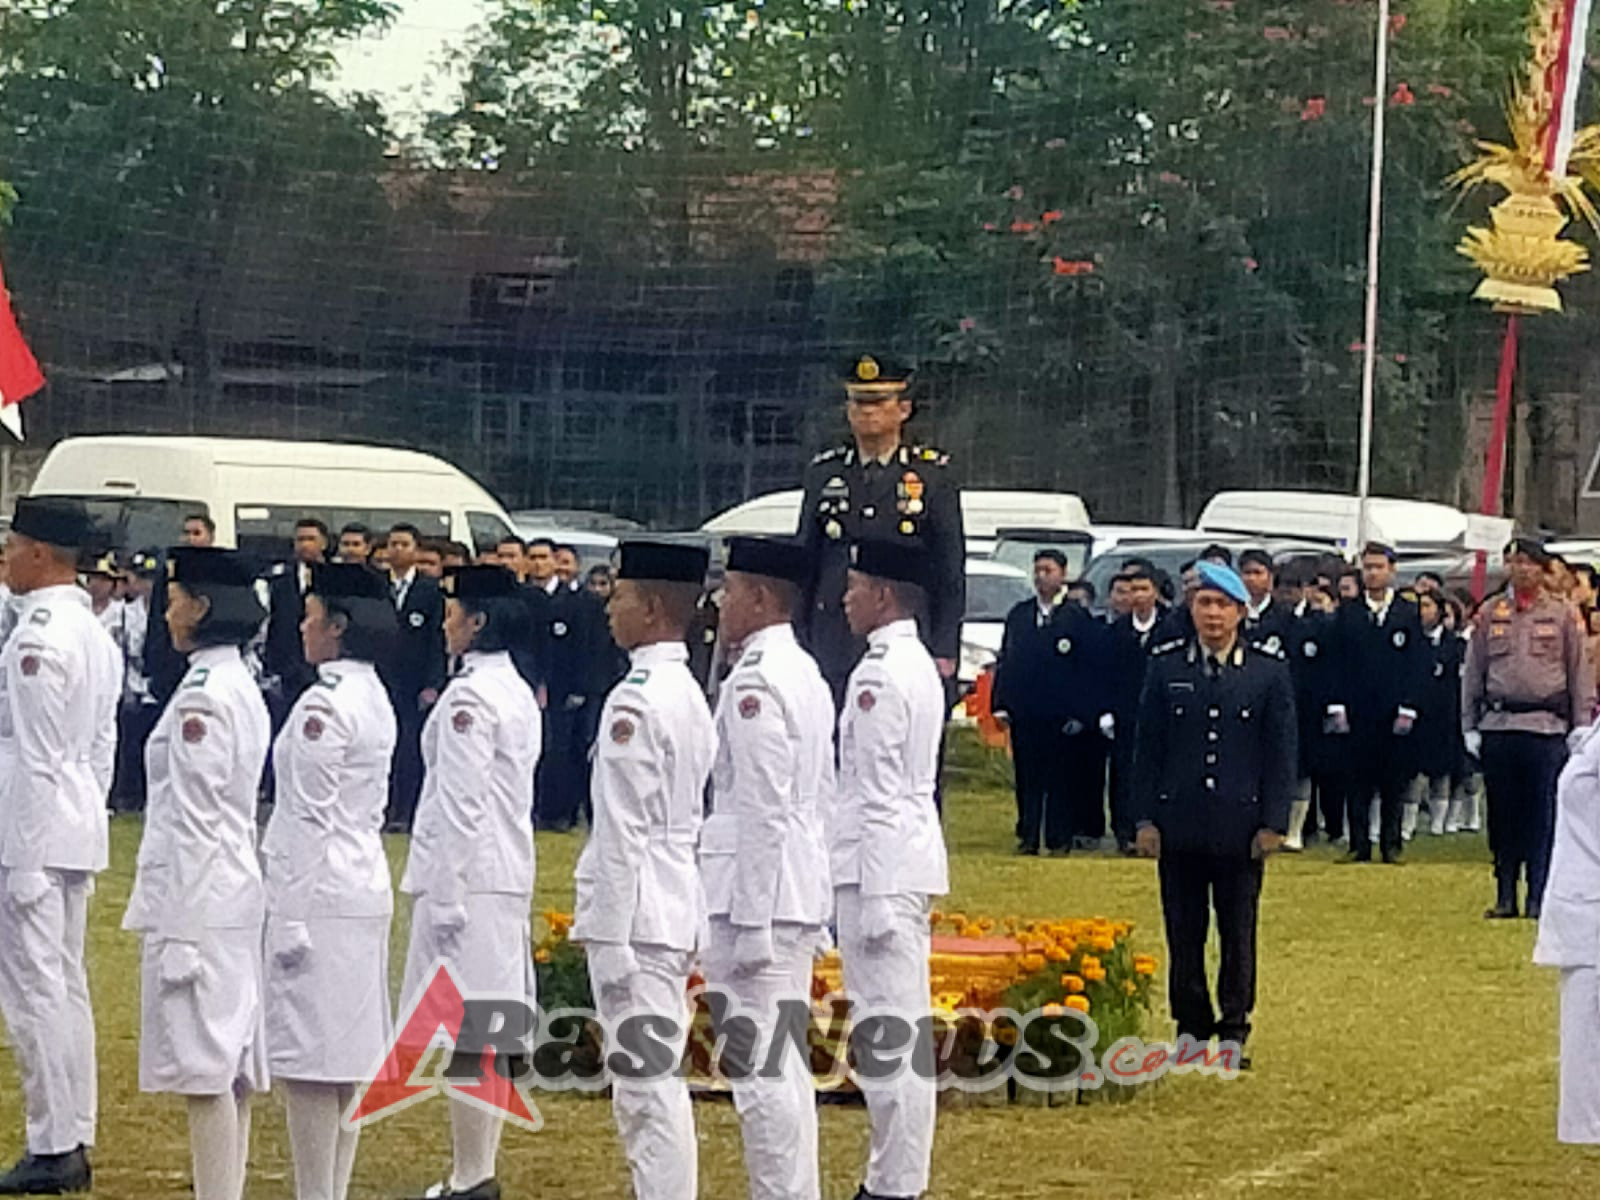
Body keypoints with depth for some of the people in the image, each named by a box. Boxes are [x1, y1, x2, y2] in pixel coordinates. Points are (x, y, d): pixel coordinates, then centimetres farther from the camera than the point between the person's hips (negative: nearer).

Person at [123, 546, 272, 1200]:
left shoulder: (202, 697, -17)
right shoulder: (242, 688, 12)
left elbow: (193, 825, -18)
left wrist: (177, 936, -17)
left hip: (198, 900, -10)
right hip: (236, 893, 10)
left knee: (204, 1071, -7)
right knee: (230, 1070, 13)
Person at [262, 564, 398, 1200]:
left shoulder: (324, 705, -16)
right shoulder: (375, 699, 12)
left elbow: (309, 818, -18)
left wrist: (290, 916, -16)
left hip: (320, 895, -10)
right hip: (367, 889, 10)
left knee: (307, 1058, -6)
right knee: (346, 1057, 12)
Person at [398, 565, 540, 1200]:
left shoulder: (470, 695, -15)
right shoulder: (516, 691, 14)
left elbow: (460, 805, -19)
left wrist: (445, 894, -17)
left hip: (469, 875, -10)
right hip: (509, 872, 10)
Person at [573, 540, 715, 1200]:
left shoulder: (635, 701, -16)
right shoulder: (690, 695, 14)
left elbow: (623, 833, -18)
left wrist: (609, 941, -17)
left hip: (638, 914, -10)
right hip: (679, 913, 10)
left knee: (648, 1089, -7)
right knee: (657, 1084, 15)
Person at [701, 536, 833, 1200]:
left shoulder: (754, 682, -16)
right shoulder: (806, 673, 14)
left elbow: (763, 812, -20)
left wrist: (751, 923, -19)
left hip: (758, 892, -10)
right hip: (803, 891, 10)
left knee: (759, 1068, -7)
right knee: (785, 1063, 15)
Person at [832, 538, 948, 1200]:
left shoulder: (880, 675, -16)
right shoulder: (918, 664, 15)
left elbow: (879, 795, -19)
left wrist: (873, 898, -18)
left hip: (881, 865, -10)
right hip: (913, 859, 10)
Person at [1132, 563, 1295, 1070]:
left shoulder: (1269, 672, 3)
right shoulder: (1165, 667, 5)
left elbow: (1282, 752, 3)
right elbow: (1148, 747, 6)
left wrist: (1273, 823, -4)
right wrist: (1146, 819, -1)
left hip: (1240, 825, -1)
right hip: (1180, 826, 1)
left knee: (1238, 933, 5)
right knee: (1184, 933, 4)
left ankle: (1233, 1032, 12)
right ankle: (1191, 1028, 14)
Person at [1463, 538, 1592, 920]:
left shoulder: (1561, 615, 6)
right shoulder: (1490, 614, 10)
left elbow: (1579, 674, 7)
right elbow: (1473, 673, 13)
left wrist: (1581, 727, 1)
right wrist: (1470, 726, 8)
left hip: (1547, 728, -2)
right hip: (1498, 726, 2)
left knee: (1544, 816, -3)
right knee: (1502, 816, 5)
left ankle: (1540, 898, 2)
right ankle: (1505, 897, 11)